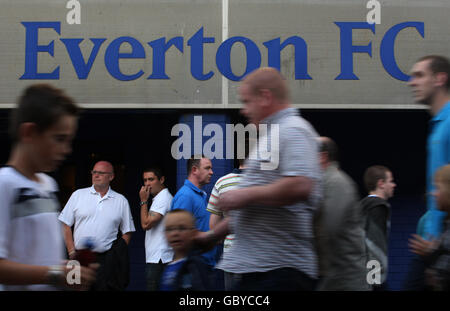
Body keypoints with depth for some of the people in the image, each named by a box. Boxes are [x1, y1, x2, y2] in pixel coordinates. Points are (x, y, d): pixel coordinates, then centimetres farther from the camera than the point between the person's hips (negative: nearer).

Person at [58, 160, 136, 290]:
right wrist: (72, 252, -1)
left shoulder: (121, 201, 11)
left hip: (106, 260, 0)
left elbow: (127, 232, 11)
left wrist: (119, 254, -2)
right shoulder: (78, 195, 9)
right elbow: (65, 225, 7)